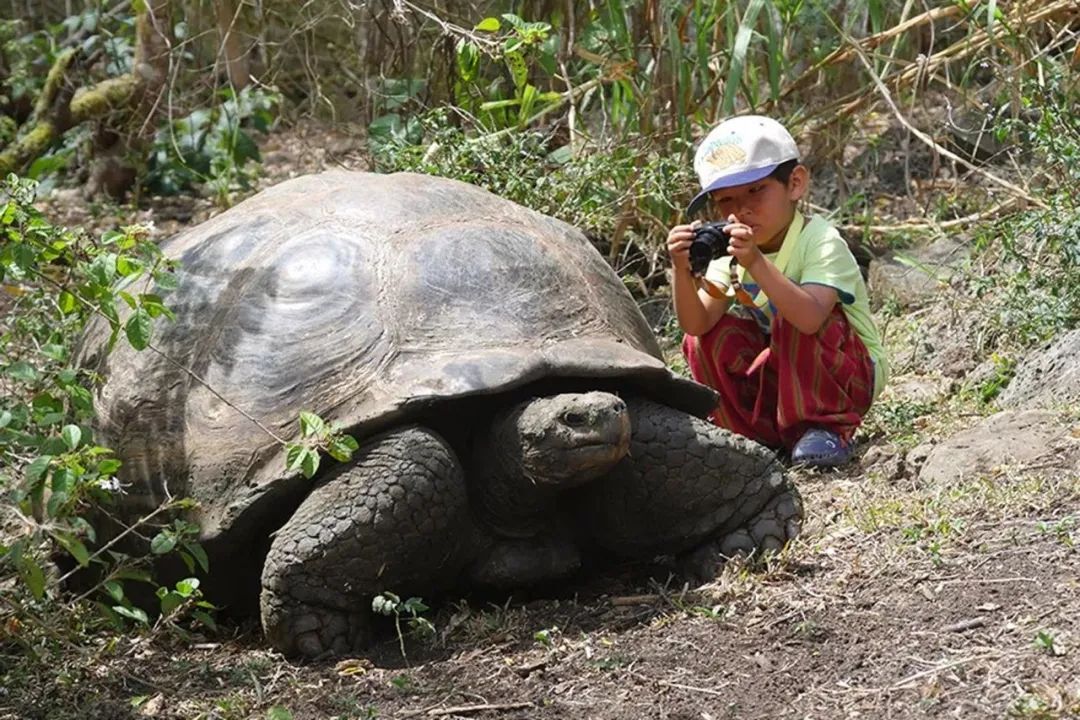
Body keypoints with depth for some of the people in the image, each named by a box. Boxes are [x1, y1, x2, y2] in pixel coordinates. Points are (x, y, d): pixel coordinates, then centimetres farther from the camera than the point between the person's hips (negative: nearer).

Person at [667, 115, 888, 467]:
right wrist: (682, 271, -35)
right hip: (781, 371, 6)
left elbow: (810, 318, -42)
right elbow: (696, 323, -17)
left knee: (793, 319, -32)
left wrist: (755, 263, -50)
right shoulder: (732, 250, -5)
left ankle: (825, 428, -19)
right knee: (707, 338, -13)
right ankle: (757, 431, -4)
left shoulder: (821, 242, -23)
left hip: (851, 375, -6)